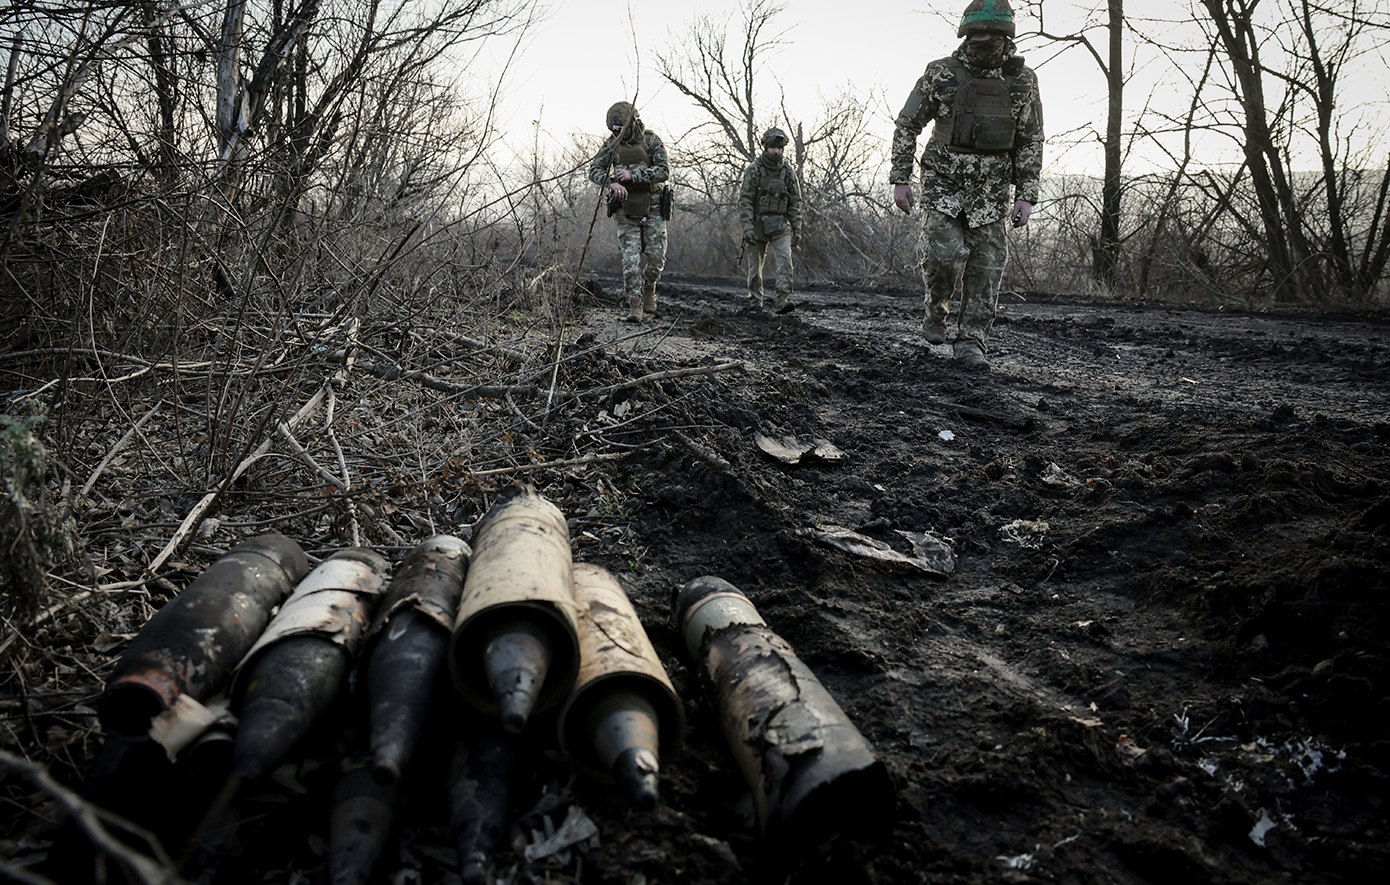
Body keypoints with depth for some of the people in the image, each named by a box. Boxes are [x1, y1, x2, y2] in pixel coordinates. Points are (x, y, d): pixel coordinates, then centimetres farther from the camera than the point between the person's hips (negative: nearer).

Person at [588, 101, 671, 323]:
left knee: (656, 256, -2)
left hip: (653, 208, -1)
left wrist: (633, 175, -24)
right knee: (630, 259, -7)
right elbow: (594, 170, -3)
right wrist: (612, 182, -24)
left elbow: (664, 171, -16)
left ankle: (648, 288, 27)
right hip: (626, 208, 1)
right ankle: (635, 307, -6)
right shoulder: (611, 144, 1)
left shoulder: (651, 141, -7)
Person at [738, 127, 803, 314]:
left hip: (780, 224, 1)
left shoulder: (788, 171, 4)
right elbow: (745, 200, -8)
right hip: (758, 224, -1)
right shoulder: (753, 170, -5)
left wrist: (797, 228, 3)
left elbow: (795, 201, 8)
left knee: (785, 259, -18)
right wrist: (747, 227, -18)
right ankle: (754, 304, 19)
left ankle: (783, 299, -25)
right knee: (755, 265, 6)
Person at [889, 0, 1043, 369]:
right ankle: (936, 311, 13)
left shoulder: (1023, 81, 0)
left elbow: (1030, 143, 5)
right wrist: (900, 179, -5)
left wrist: (1026, 196, -2)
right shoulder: (941, 74, -5)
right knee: (944, 253, -17)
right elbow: (906, 126, 2)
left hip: (990, 189, 2)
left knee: (985, 266, -1)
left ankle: (971, 342, 9)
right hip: (943, 182, -2)